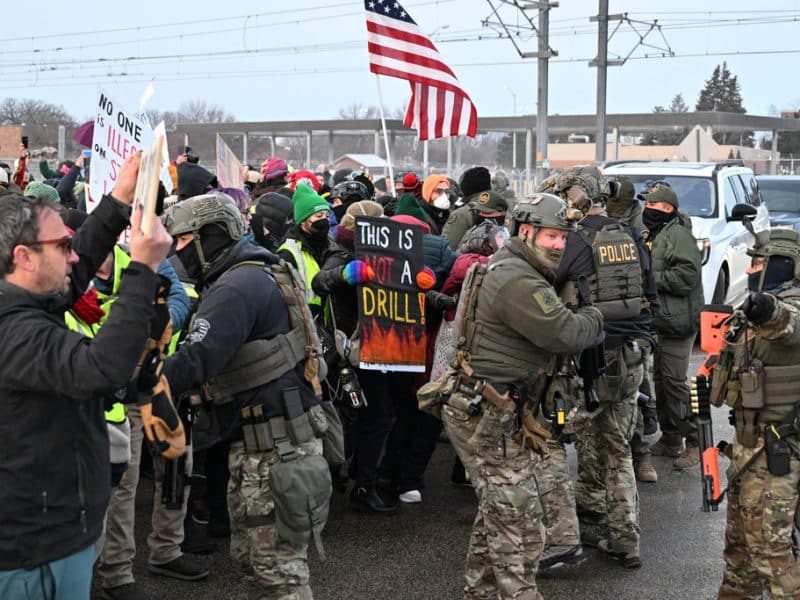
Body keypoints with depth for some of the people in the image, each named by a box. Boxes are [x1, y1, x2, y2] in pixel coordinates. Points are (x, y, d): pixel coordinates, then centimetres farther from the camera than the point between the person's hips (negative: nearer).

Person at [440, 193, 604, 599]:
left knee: (497, 513, 23)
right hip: (488, 418, -11)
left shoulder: (506, 269, 15)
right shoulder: (519, 282, -20)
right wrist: (595, 318, -3)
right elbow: (567, 334, -22)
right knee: (519, 527, -6)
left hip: (485, 413, 11)